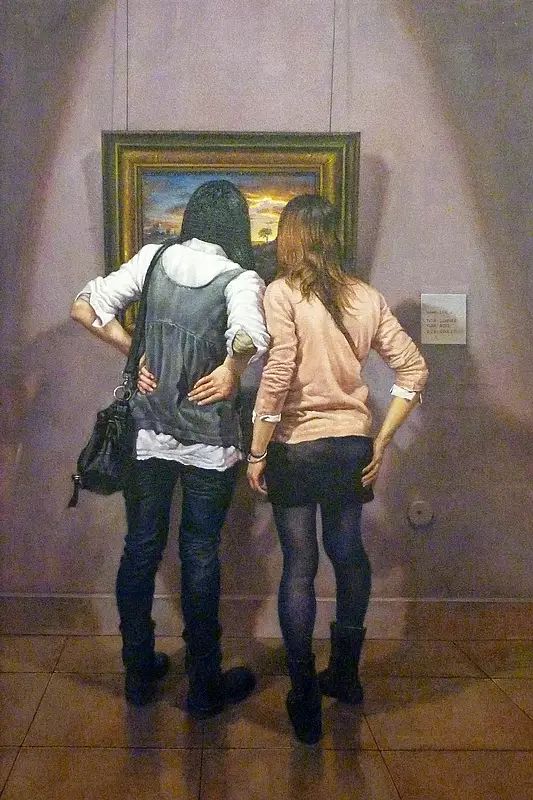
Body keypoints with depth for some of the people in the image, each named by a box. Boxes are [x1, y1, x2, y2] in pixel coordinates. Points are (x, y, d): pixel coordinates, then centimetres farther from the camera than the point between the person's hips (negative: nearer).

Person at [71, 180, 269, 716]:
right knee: (200, 557, 8)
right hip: (208, 443, -3)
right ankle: (204, 686, 22)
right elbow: (249, 338, -34)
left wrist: (134, 352, 2)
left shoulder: (154, 258, -2)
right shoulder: (239, 279, -13)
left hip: (147, 435, 4)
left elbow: (85, 308, -3)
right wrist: (230, 370, -16)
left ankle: (138, 673, 29)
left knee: (140, 549, 15)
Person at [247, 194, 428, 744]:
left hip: (298, 449, -4)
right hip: (352, 447, 5)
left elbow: (276, 377, -17)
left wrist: (256, 453, -9)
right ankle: (345, 675, 34)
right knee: (348, 555, 19)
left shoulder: (282, 293, -11)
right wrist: (381, 442, 4)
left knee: (299, 568, 4)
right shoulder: (366, 297, 3)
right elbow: (413, 368, 1)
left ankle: (306, 702, 12)